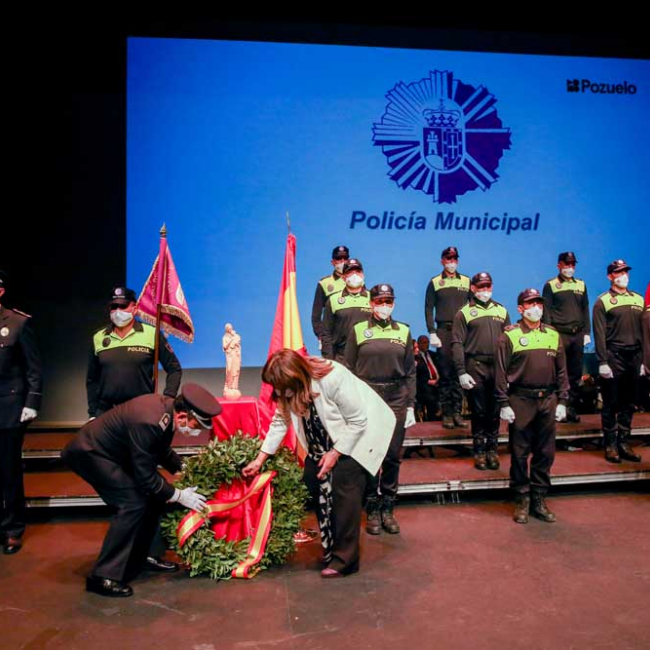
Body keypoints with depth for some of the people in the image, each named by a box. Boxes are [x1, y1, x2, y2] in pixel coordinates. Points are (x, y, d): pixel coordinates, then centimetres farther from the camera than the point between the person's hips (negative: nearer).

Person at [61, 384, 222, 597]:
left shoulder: (167, 406, -9)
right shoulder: (148, 422, -35)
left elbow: (162, 449, 11)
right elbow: (145, 477, -26)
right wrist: (179, 495, -16)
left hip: (112, 450, 9)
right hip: (88, 452, -9)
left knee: (154, 494, 8)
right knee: (133, 504, -17)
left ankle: (147, 555, 21)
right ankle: (103, 576, -7)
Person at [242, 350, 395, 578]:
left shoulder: (333, 379, -34)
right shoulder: (290, 390, -13)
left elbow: (358, 421, -27)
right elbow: (280, 421, -4)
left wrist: (336, 452, -23)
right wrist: (260, 459, -6)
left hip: (362, 430, -7)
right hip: (327, 438, 8)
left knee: (344, 485, -18)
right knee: (312, 478, 1)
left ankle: (344, 559, -10)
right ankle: (329, 544, 17)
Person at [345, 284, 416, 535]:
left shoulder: (403, 331, 7)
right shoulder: (358, 330, 2)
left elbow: (410, 372, 8)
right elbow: (349, 370, 3)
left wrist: (411, 406, 3)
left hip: (396, 400, 2)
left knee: (392, 456, 5)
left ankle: (388, 509, 19)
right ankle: (372, 510, 15)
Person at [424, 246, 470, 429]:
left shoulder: (467, 281, 11)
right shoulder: (434, 283, 6)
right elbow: (429, 309, 3)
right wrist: (432, 333, -5)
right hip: (444, 331, -2)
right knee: (445, 373, -1)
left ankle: (457, 412, 7)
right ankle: (446, 413, 4)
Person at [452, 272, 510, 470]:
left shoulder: (501, 311, 13)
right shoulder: (464, 313, 2)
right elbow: (457, 344, -3)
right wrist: (461, 372, -11)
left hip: (498, 366, 3)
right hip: (475, 367, -3)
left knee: (495, 411, 8)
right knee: (479, 411, 4)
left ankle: (493, 450, 18)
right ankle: (479, 452, 13)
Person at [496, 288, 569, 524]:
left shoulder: (553, 335, 11)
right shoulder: (510, 336, -3)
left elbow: (561, 371, 12)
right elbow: (501, 372, -5)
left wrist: (562, 401, 7)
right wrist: (504, 404, -8)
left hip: (548, 400, 4)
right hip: (520, 400, -4)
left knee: (545, 453, 9)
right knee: (520, 453, 4)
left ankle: (539, 500, 22)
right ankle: (522, 500, 16)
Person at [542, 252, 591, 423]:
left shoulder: (581, 285, 15)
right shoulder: (550, 285, 1)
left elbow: (585, 310, 16)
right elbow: (546, 312, -3)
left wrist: (587, 333, 9)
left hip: (578, 334, 4)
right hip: (559, 334, -4)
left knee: (575, 374, 6)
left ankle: (571, 408, 14)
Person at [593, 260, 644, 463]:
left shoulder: (638, 299, 13)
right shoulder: (603, 301, -2)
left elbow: (644, 330, 14)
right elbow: (599, 334, -7)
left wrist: (644, 360, 9)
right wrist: (602, 362, -13)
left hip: (634, 356, 5)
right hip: (614, 356, -5)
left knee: (628, 403, 10)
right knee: (611, 404, 1)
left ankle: (624, 443, 18)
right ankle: (610, 445, 9)